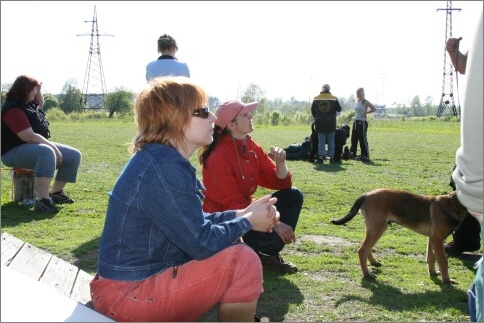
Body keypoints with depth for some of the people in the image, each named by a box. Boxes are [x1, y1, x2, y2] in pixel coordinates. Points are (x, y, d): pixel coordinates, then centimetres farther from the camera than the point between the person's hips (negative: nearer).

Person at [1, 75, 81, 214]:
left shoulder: (28, 103, 9)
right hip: (14, 151, -10)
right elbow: (29, 136, -30)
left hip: (38, 145, 10)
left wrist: (39, 91, 14)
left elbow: (40, 104, 35)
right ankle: (42, 201, -48)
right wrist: (54, 148, -25)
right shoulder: (14, 110, -22)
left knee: (74, 156, 3)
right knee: (47, 153, -43)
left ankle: (55, 192, 11)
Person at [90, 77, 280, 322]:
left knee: (229, 248, 18)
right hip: (128, 295, -10)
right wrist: (247, 222, -5)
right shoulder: (164, 168, -23)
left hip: (135, 280, 10)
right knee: (243, 260, -14)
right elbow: (202, 243, -21)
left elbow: (194, 222, 14)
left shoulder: (160, 158, 8)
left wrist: (240, 214, 3)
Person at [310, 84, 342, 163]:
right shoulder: (334, 98, -3)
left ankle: (321, 157, 0)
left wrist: (316, 118, 21)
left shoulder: (316, 98, 1)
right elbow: (339, 109, 1)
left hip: (320, 123, 1)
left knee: (321, 140, 4)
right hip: (331, 123, -1)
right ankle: (331, 157, 8)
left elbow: (312, 110, 6)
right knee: (331, 140, 7)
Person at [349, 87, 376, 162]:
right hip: (356, 122, 8)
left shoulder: (365, 102, -11)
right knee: (354, 138, 10)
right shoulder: (357, 101, 11)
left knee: (363, 139, -7)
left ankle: (366, 156, -2)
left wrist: (366, 113, -16)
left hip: (362, 122, -8)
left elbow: (374, 109, -15)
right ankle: (352, 154, 19)